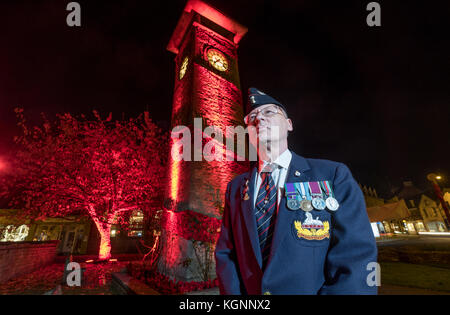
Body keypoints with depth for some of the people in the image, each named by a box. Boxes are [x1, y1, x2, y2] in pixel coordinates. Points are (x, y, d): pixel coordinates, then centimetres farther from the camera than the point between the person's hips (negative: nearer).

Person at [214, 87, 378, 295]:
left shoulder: (334, 176, -10)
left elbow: (356, 260, -15)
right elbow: (225, 253, 0)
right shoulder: (235, 188, -1)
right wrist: (233, 292, -15)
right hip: (247, 290, 3)